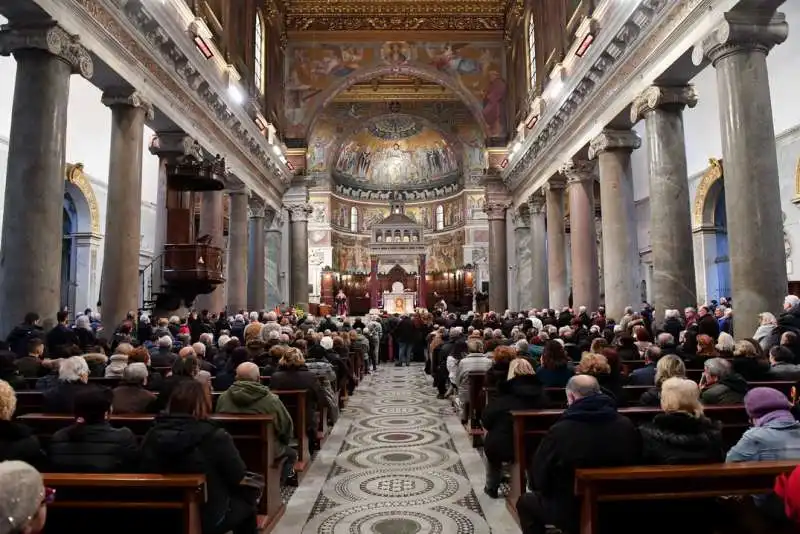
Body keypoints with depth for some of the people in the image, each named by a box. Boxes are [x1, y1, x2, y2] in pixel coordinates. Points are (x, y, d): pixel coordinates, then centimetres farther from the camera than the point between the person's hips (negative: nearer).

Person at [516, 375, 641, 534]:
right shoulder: (627, 426, -11)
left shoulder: (559, 430, -22)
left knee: (525, 502, 21)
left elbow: (538, 477, -12)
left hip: (572, 512, -5)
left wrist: (552, 494, 10)